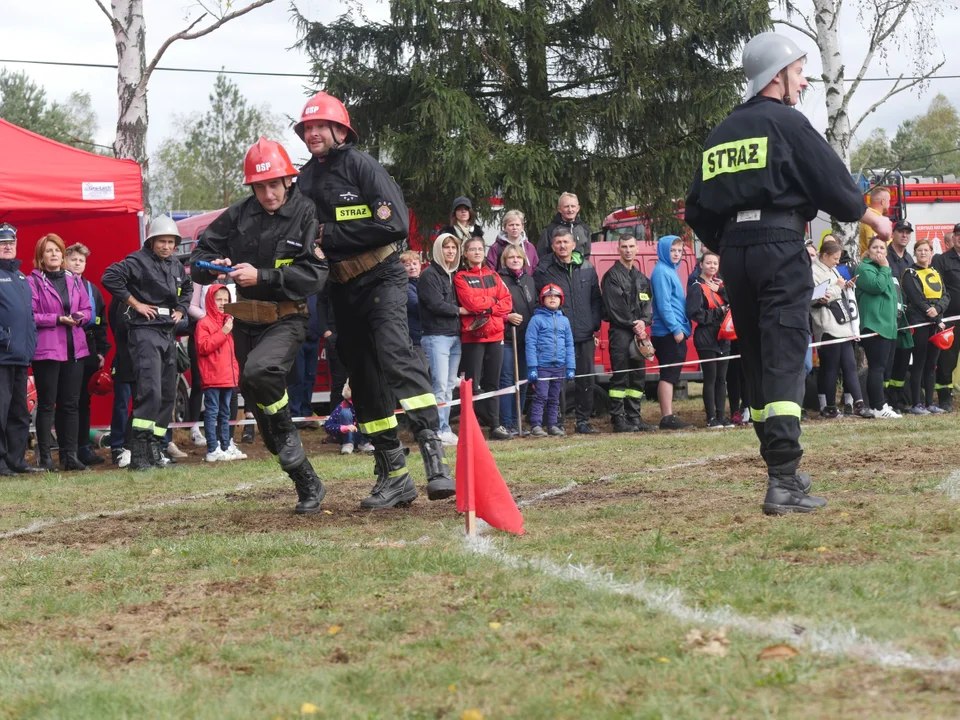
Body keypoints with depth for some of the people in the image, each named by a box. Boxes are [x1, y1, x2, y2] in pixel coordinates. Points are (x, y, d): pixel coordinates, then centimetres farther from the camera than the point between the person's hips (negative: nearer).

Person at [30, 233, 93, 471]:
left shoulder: (74, 280, 13)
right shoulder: (34, 281, -3)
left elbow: (88, 309, 16)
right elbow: (30, 316, -9)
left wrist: (81, 316, -6)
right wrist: (58, 319, -17)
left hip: (74, 349, 5)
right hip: (47, 350, -5)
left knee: (71, 403, 6)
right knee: (47, 404, -2)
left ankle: (69, 454, 10)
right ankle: (44, 456, 2)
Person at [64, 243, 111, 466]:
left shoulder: (92, 290, 17)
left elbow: (101, 323, 18)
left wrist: (101, 351, 11)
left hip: (88, 352, 5)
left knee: (84, 400, 7)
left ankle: (84, 447, 11)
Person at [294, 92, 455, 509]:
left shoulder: (361, 166, -7)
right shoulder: (305, 180, 10)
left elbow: (394, 224, -18)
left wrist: (330, 234, -17)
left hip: (381, 279, -7)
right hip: (341, 290, 7)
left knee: (394, 352, -28)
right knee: (364, 381, 8)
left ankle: (434, 455, -35)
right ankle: (393, 475, 15)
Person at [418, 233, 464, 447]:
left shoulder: (453, 275, 18)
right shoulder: (429, 275, -6)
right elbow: (436, 304, -13)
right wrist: (459, 310, -2)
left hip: (454, 335, 8)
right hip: (436, 336, -8)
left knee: (449, 386, 7)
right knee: (440, 385, -12)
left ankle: (444, 430, 9)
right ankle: (441, 431, -13)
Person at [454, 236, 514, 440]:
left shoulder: (493, 276, 16)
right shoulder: (461, 278, 1)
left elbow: (507, 303, 5)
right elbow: (471, 302, -14)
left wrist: (485, 308, -10)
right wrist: (493, 301, -2)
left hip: (495, 334, 5)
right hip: (472, 336, -5)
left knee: (492, 383, 7)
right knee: (473, 384, -7)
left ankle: (495, 425, 11)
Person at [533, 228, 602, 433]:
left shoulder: (587, 268, 11)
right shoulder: (544, 270, 0)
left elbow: (596, 300, 15)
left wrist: (595, 327, 8)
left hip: (585, 336, 3)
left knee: (586, 379, 5)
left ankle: (583, 420, 14)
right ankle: (557, 421, 4)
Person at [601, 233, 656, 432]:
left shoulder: (641, 278, 19)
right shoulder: (612, 276, -3)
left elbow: (648, 304, 13)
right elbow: (614, 307, -10)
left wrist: (643, 322, -7)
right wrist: (632, 325, -12)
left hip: (638, 333, 7)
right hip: (620, 332, -7)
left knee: (638, 375, 7)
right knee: (620, 376, -9)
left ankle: (634, 417, 12)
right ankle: (618, 420, -10)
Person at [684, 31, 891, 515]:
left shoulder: (720, 134, 16)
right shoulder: (787, 123, -4)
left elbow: (697, 212, 16)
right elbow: (834, 185, -6)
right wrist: (873, 220, 10)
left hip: (732, 253, 7)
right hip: (780, 248, -7)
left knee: (757, 364, 13)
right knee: (784, 363, -11)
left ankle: (782, 471, 18)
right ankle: (783, 482, -19)